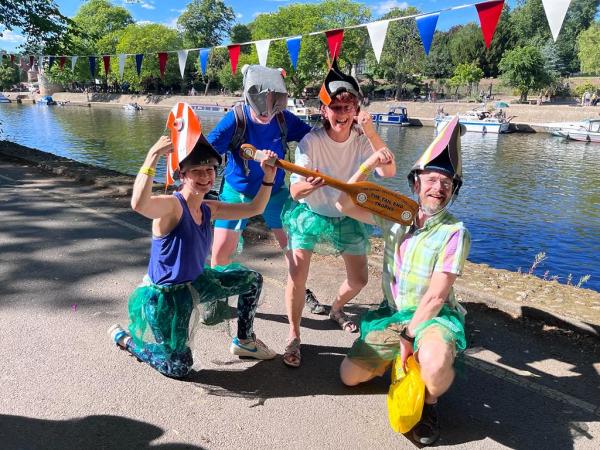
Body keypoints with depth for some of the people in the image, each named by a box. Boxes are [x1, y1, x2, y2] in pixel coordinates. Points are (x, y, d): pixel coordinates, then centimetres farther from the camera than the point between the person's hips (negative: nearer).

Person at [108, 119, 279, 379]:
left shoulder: (209, 209, -1)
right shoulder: (171, 205, -25)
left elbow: (254, 209, 4)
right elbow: (139, 204, -49)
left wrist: (268, 176, -9)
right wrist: (153, 155, -47)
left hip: (196, 282, 8)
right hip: (165, 294, -8)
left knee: (252, 280, 12)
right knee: (179, 368, -2)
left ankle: (243, 341, 30)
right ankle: (123, 337, 22)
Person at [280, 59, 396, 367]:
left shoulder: (362, 140, -15)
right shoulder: (311, 141, -21)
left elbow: (389, 171, -29)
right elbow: (295, 192, -23)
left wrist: (371, 132, -37)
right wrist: (307, 185, -46)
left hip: (348, 217, 3)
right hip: (310, 214, -3)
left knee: (359, 280, 10)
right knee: (296, 275, -18)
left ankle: (336, 309, 44)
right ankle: (294, 336, 6)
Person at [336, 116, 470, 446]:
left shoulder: (454, 233, -16)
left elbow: (435, 296, -18)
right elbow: (344, 205, -3)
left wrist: (409, 336, -17)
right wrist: (367, 166, -13)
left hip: (433, 317, -5)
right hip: (391, 314, 5)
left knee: (436, 365, -38)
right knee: (350, 376, 6)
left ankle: (430, 404, -1)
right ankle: (396, 357, 32)